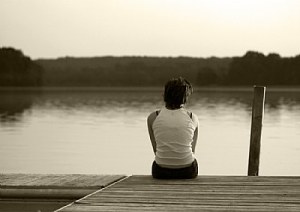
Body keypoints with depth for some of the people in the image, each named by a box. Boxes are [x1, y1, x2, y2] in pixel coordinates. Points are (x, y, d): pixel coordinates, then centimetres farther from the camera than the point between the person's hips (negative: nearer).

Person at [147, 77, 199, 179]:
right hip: (187, 172, 0)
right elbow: (192, 150, 9)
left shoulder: (152, 118, -2)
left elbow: (155, 149, 7)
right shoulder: (192, 118, -1)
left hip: (161, 173, 0)